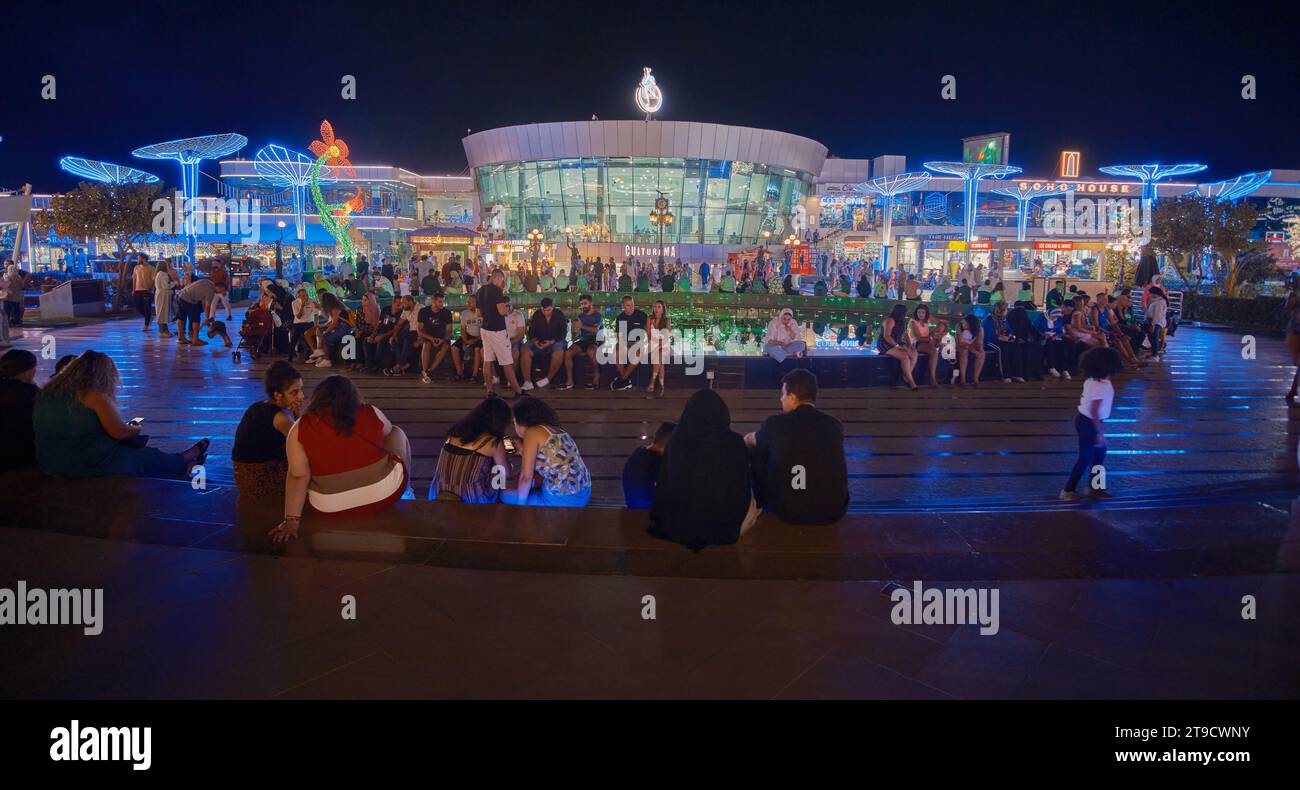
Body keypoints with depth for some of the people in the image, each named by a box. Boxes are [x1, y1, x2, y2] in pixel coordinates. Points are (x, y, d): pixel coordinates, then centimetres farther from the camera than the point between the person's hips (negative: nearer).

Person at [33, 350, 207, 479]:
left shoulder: (49, 392, 7)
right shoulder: (96, 396, -17)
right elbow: (119, 432, -14)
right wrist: (135, 429, 9)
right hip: (89, 464, -8)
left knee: (136, 448, 23)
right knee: (151, 458, 15)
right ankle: (186, 460, 36)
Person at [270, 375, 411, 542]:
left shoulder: (300, 429, -11)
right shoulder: (371, 413, -7)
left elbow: (298, 476, -15)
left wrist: (291, 520, -11)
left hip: (330, 508, 0)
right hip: (385, 495, 0)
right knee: (397, 433, 24)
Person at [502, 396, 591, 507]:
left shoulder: (532, 432, -7)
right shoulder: (555, 429, 14)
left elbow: (526, 477, -10)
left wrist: (520, 504, 3)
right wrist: (523, 452, 28)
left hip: (561, 501, -8)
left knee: (505, 495, 11)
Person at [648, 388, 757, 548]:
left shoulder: (676, 441, -12)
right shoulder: (736, 443, -17)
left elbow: (664, 489, -2)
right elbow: (743, 489, -3)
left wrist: (658, 522, 14)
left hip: (678, 527, 3)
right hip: (725, 528, -3)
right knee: (751, 502, 24)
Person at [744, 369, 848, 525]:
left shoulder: (776, 423, -7)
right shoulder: (835, 425, 0)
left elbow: (749, 441, 18)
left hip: (787, 512, -2)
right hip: (834, 511, 3)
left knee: (756, 453, 17)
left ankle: (761, 508, 34)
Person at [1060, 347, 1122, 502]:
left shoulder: (1092, 379, 1)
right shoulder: (1102, 385, -26)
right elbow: (1094, 411, -27)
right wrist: (1100, 433, -22)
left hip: (1084, 419, 9)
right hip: (1088, 423, -9)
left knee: (1100, 452, 20)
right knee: (1086, 458, 1)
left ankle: (1094, 486, 30)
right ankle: (1068, 490, 10)